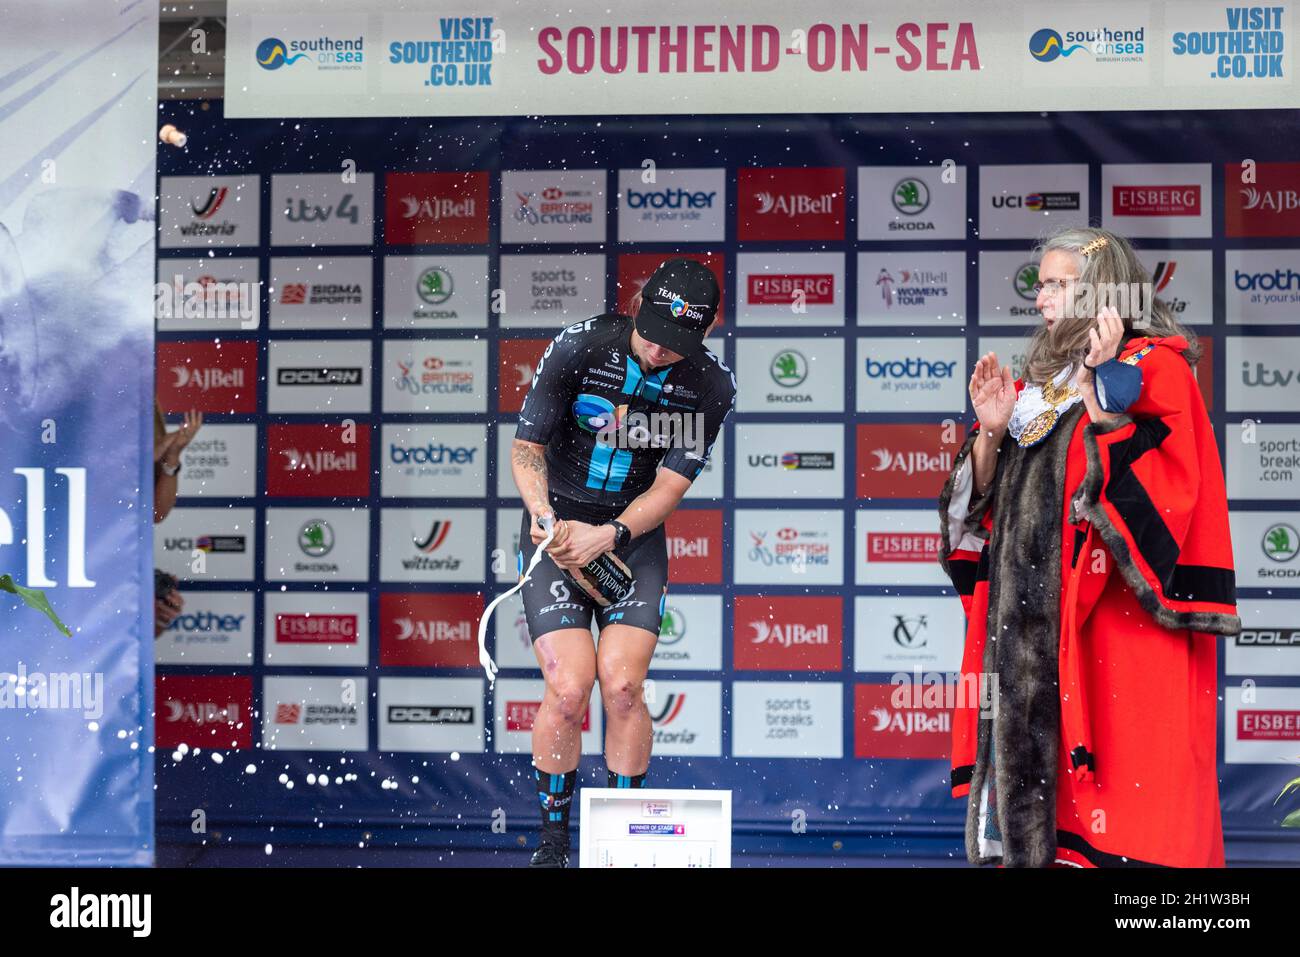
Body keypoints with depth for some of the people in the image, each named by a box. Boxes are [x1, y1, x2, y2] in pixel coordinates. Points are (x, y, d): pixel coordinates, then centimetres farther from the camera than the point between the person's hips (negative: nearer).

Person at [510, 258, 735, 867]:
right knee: (568, 688, -15)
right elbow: (528, 443, -6)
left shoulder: (711, 388, -10)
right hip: (558, 527, -1)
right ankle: (552, 844, 2)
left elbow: (669, 487, -10)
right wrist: (540, 509, -25)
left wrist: (608, 536, -25)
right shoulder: (578, 347, -14)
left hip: (635, 535, 1)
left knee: (622, 684, -14)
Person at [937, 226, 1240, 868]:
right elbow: (987, 502, 17)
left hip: (1115, 622, -7)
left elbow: (1152, 492, -16)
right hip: (1033, 624, 7)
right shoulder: (1040, 381, 18)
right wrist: (991, 433, 0)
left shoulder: (1155, 369, -3)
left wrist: (1102, 397, -20)